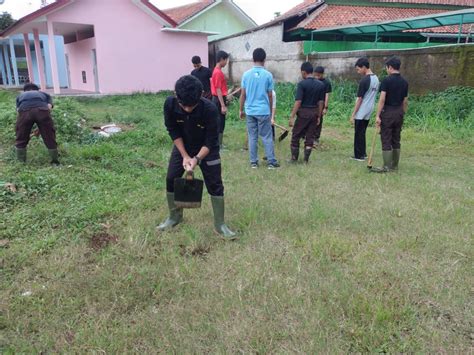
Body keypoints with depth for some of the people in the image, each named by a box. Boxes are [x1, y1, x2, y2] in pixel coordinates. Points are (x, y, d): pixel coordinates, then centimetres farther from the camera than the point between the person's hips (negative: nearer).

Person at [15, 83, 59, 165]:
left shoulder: (20, 96, 41)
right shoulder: (44, 94, 40)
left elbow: (18, 110, 26)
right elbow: (49, 107, 23)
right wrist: (43, 128, 25)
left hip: (24, 110, 1)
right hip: (42, 110, -1)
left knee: (21, 139, 18)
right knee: (50, 138, 12)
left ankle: (21, 163, 28)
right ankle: (55, 162, 19)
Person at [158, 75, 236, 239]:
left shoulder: (210, 109, -33)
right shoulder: (170, 104, -26)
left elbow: (211, 141, -25)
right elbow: (173, 131, -13)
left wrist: (197, 159, -36)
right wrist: (185, 156, -19)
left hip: (207, 149, -3)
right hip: (182, 146, 3)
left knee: (215, 184, -4)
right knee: (171, 179, 2)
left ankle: (220, 224, 8)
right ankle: (175, 216, 24)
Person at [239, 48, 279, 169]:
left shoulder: (246, 74, 0)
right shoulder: (268, 75, -5)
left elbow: (243, 94, 2)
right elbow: (270, 96, 0)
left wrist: (241, 110, 12)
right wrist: (270, 111, 11)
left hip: (250, 111, 2)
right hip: (264, 111, -2)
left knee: (252, 137, 8)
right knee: (267, 137, 4)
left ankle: (253, 162, 12)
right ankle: (271, 162, 7)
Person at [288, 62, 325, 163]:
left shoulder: (302, 84, -12)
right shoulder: (321, 85, 4)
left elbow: (298, 102, -17)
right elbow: (321, 102, 5)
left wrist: (292, 117, -15)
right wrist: (319, 116, 12)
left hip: (303, 113, -5)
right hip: (314, 113, 5)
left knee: (296, 136, 9)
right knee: (310, 136, 10)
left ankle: (294, 158, 15)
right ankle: (306, 159, 12)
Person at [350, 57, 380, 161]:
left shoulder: (364, 81, -18)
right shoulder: (376, 79, 9)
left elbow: (359, 99, -17)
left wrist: (353, 115, -12)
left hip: (361, 113, -8)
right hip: (369, 112, 8)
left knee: (358, 134, 1)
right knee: (362, 133, 16)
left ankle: (359, 155, 6)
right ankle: (363, 153, 22)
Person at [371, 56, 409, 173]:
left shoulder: (386, 80, -11)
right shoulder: (404, 82, 9)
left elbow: (382, 99, -16)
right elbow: (405, 102, 11)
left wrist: (378, 116, -15)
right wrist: (402, 114, 19)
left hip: (388, 112, -6)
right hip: (399, 113, 6)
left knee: (386, 140, -2)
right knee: (396, 140, 12)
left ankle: (387, 167, -1)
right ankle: (395, 165, 18)